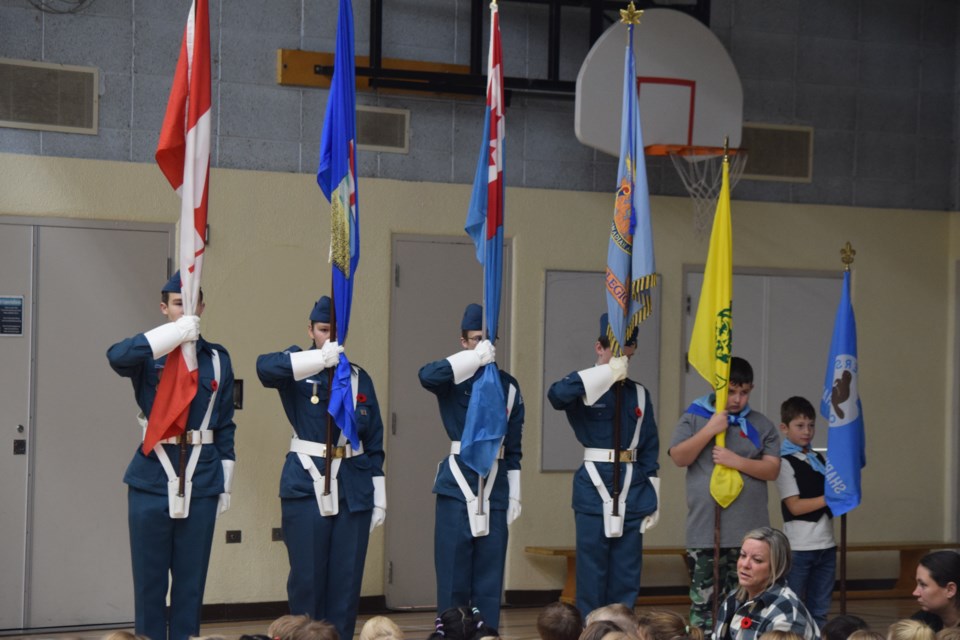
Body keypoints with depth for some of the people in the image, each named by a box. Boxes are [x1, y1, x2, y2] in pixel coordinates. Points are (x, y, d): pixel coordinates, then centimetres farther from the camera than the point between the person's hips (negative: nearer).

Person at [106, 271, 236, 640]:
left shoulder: (217, 358, 7)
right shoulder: (149, 354, 1)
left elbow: (225, 426, 9)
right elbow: (117, 356, -24)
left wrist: (226, 484, 7)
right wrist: (175, 333, -29)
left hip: (202, 480, 2)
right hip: (153, 479, -1)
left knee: (191, 577, 6)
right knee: (150, 577, 3)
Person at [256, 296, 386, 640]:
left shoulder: (360, 378, 11)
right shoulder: (298, 369, 1)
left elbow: (374, 441, 12)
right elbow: (265, 366, -24)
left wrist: (379, 497, 8)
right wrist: (320, 358, -35)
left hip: (354, 490, 3)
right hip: (306, 485, -3)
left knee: (347, 578, 4)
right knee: (307, 576, 0)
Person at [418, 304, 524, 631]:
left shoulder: (508, 385, 10)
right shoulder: (453, 379, -1)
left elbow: (513, 446, 13)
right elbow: (427, 375, -27)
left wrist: (514, 493, 10)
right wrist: (475, 358, -23)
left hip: (495, 486, 3)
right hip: (457, 484, -3)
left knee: (490, 575, 6)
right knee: (453, 573, 0)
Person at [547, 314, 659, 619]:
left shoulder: (639, 394, 11)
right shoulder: (583, 388, -1)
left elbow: (650, 449, 12)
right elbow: (556, 394, -26)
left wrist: (652, 498, 6)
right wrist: (606, 372, -26)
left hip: (632, 489, 4)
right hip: (594, 487, -4)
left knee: (627, 572, 6)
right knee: (592, 570, -1)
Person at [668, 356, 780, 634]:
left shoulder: (761, 425, 8)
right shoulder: (694, 418, 5)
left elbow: (772, 470, 2)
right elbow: (678, 458, -6)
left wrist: (738, 461, -13)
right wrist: (710, 430, -13)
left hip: (747, 530, 1)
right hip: (704, 529, -1)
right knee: (702, 599, 0)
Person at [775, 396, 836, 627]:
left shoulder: (819, 459, 14)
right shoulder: (784, 463, -6)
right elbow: (795, 506, -13)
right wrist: (830, 498, -14)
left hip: (826, 545, 6)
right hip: (799, 547, -6)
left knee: (819, 612, 10)